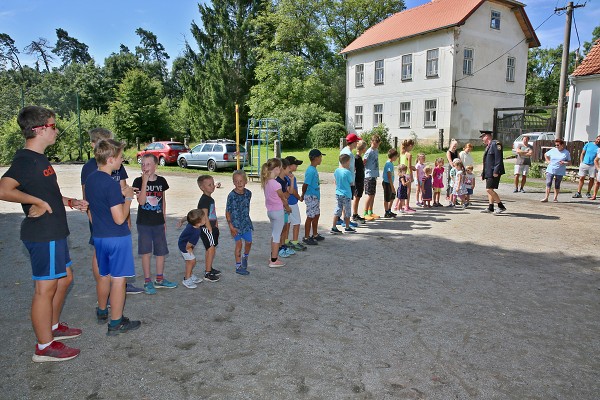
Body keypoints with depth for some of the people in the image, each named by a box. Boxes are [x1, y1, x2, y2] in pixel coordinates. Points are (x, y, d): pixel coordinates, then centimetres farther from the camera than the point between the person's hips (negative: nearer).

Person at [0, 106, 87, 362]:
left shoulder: (38, 158, 14)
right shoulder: (25, 159, -18)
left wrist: (70, 202, 14)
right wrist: (37, 202, -23)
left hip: (54, 233, 10)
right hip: (42, 234, -10)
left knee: (64, 278, 21)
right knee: (46, 288, -1)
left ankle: (52, 327, 37)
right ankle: (45, 347, 12)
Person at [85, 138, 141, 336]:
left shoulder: (90, 179, 6)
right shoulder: (112, 184, -21)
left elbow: (90, 211, 15)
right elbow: (119, 218, -22)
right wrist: (128, 197, -11)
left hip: (99, 236, 8)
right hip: (117, 238, -8)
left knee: (104, 275, 22)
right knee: (118, 279, 1)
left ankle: (102, 312, 39)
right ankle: (116, 323, 10)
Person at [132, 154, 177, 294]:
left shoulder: (161, 181, 3)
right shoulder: (138, 181, -7)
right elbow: (141, 201, -19)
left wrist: (164, 221, 12)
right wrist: (145, 181, -24)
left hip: (159, 223, 3)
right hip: (144, 223, -3)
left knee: (161, 251, 9)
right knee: (146, 252, 3)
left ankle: (160, 279, 24)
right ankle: (147, 281, 15)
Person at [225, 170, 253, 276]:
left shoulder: (248, 193, -3)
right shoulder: (232, 195, -17)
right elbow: (227, 212, -12)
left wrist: (246, 218, 13)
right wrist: (231, 226, -15)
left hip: (246, 222, 5)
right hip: (236, 223, -4)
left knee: (248, 242, 11)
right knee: (239, 244, 1)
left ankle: (245, 257, 40)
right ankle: (238, 266, 14)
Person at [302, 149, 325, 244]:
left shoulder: (314, 169, 10)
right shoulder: (310, 171, -21)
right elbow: (305, 184, -20)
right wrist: (303, 196, -6)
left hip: (316, 197, 10)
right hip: (311, 197, -10)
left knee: (316, 215, 18)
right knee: (310, 217, -2)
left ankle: (315, 235, 31)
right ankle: (306, 238, 7)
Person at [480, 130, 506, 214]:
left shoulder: (495, 144, -11)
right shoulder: (488, 146, 19)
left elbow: (499, 159, -18)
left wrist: (496, 171, -23)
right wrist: (483, 173, 22)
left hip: (494, 172, -10)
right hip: (488, 172, 10)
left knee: (489, 190, -14)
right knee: (489, 190, 12)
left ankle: (501, 206, -8)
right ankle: (490, 207, 18)